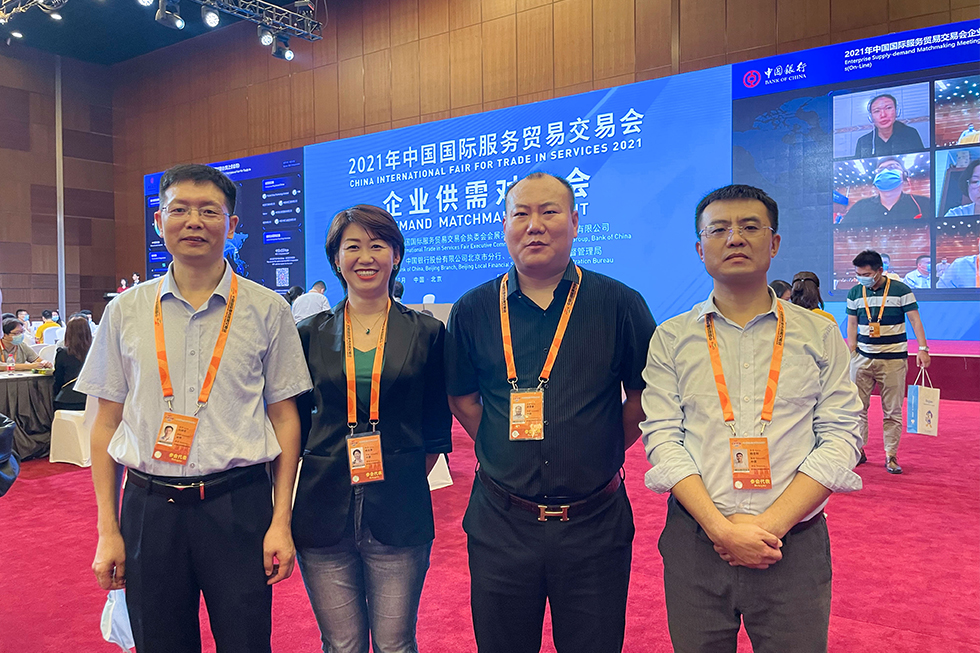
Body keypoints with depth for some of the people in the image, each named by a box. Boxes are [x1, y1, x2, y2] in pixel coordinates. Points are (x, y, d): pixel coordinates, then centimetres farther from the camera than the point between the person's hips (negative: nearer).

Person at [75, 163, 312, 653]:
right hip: (147, 506, 2)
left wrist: (281, 521, -3)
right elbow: (106, 423, 8)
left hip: (239, 504, -1)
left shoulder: (267, 310, -1)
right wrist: (107, 530, 5)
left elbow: (284, 417, 1)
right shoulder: (125, 312, 5)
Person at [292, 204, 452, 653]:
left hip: (399, 515, -1)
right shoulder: (310, 334, 5)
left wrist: (406, 485, -1)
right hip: (323, 511, 1)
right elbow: (297, 422, 11)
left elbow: (436, 430, 6)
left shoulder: (427, 333, 2)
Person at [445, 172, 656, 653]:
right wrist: (505, 450, 3)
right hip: (500, 523, 2)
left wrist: (602, 455, -1)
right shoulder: (473, 310, 1)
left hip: (594, 524, -1)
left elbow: (644, 395, 4)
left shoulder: (619, 304, -4)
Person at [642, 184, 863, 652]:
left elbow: (839, 437, -2)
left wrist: (771, 525, -13)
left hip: (796, 545, 0)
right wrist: (721, 527, -15)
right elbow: (662, 437, -4)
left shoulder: (820, 335, 5)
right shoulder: (670, 339, 3)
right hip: (694, 543, 0)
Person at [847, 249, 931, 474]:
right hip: (863, 358, 3)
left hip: (894, 359, -2)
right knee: (857, 406, 3)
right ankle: (858, 450, 14)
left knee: (893, 410, 2)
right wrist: (852, 351, 4)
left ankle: (891, 456, 11)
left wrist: (923, 348, -12)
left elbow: (915, 320, -3)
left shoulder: (901, 290, -4)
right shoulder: (854, 293, 5)